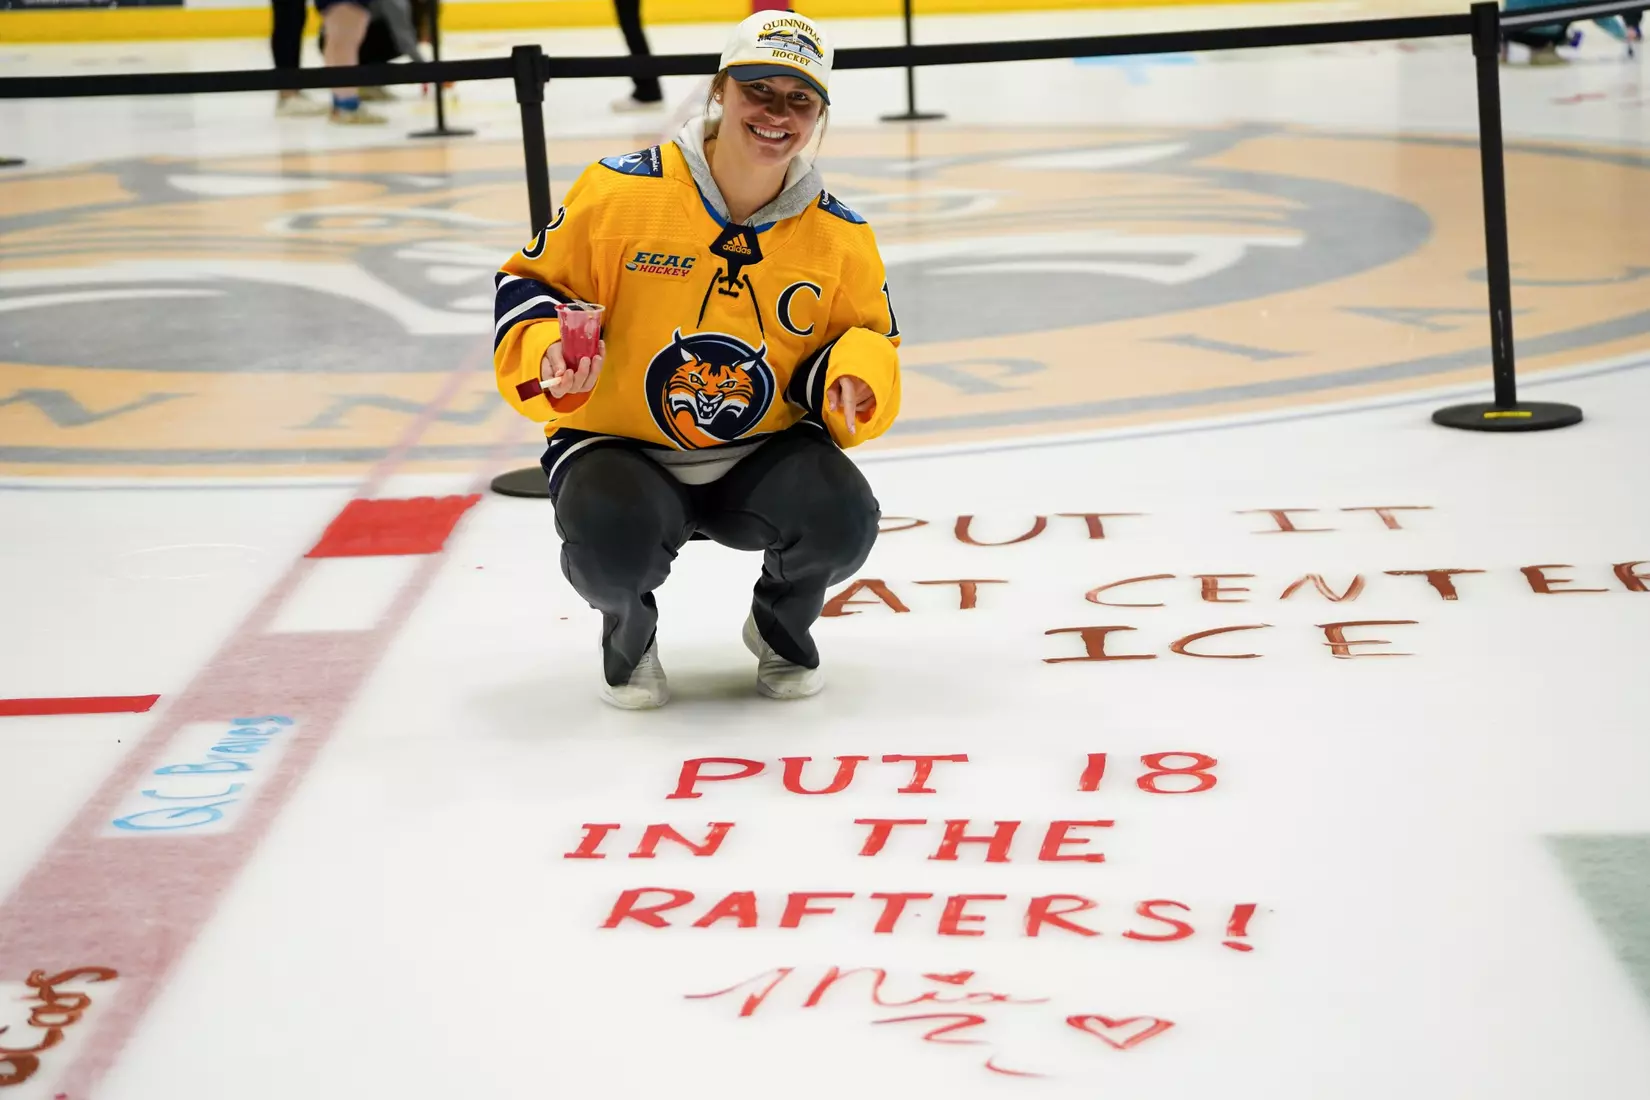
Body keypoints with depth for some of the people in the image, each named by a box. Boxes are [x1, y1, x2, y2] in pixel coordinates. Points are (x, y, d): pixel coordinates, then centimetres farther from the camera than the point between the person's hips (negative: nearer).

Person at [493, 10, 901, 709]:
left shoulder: (840, 236, -2)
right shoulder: (621, 191, -11)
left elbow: (871, 338, 8)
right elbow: (528, 283, -1)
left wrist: (855, 374, -17)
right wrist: (550, 350, -22)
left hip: (764, 455, 2)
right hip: (621, 448, -2)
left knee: (842, 519, -28)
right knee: (611, 539, -35)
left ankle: (780, 625, 11)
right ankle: (628, 633, 6)